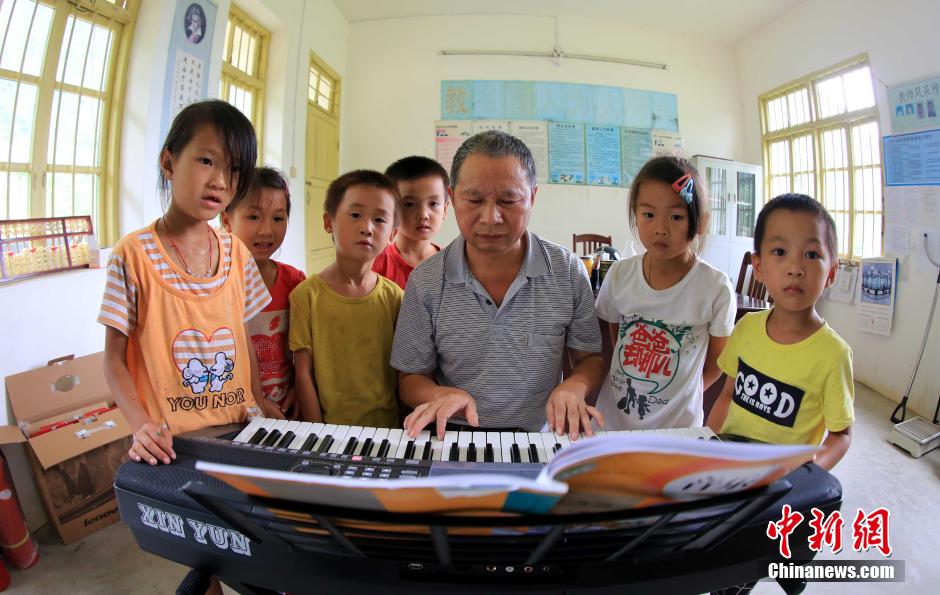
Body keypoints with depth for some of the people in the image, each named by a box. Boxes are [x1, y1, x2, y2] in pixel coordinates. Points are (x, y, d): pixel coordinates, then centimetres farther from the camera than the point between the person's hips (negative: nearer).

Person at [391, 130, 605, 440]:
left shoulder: (568, 272, -2)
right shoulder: (425, 283, -4)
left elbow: (590, 358, 8)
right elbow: (411, 379, 4)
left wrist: (574, 387, -14)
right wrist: (442, 394, -18)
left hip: (538, 438, 2)